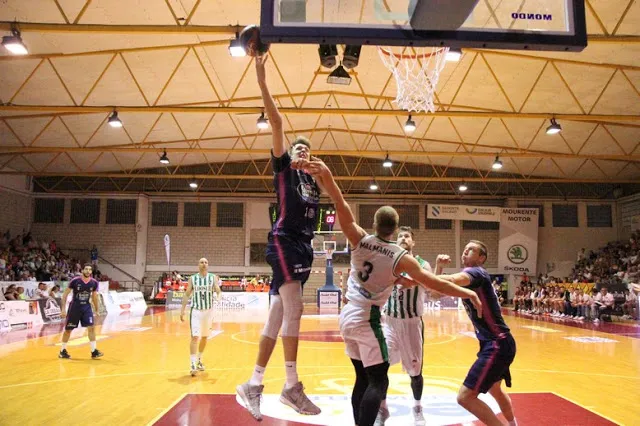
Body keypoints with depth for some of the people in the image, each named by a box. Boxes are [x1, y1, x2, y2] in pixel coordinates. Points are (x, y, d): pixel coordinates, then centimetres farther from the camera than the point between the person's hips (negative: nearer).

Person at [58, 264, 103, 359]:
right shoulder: (75, 281, -16)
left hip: (86, 307, 2)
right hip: (75, 306, -2)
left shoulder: (94, 283, -5)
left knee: (91, 327, -10)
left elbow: (94, 297, 9)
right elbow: (65, 294, -9)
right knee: (68, 329, 8)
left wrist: (97, 310, 12)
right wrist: (63, 309, -13)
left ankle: (94, 351, -6)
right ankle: (63, 351, 27)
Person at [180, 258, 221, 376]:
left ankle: (199, 360, 34)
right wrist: (182, 310, -3)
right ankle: (193, 364, -12)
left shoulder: (213, 277, -1)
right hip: (196, 311, -2)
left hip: (208, 311, 2)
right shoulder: (192, 278, -1)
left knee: (204, 337, 15)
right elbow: (187, 294, 3)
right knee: (195, 337, -14)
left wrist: (218, 296, -35)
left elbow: (218, 291, -11)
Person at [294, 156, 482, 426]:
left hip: (347, 317, 5)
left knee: (362, 378, 15)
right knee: (378, 380, 0)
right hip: (366, 320, -5)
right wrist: (468, 294, 2)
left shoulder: (360, 240, -3)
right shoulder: (401, 257, -10)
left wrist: (326, 176, -29)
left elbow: (341, 207, -15)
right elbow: (435, 284, -8)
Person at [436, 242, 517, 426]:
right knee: (494, 389, 33)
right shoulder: (467, 277, 14)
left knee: (465, 396, -14)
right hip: (496, 344, 11)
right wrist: (438, 266, -5)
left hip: (497, 345, -11)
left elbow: (450, 280, -38)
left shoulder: (476, 272, -15)